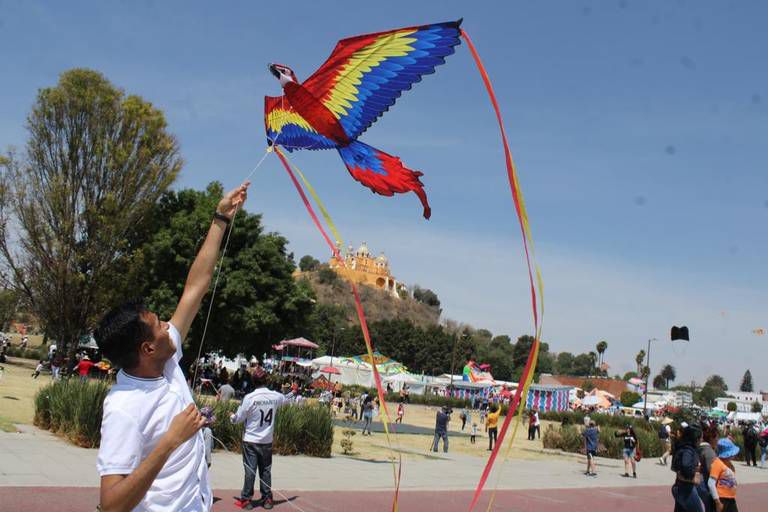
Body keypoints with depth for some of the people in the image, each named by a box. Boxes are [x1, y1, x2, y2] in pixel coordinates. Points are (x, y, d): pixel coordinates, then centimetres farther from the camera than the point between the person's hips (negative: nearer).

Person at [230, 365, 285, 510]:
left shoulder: (250, 397, -17)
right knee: (266, 470, 12)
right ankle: (267, 499, 17)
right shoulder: (275, 396, -5)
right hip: (267, 441, 3)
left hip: (251, 440, -3)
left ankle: (246, 499, 9)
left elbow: (239, 418, -8)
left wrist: (232, 417, 15)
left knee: (250, 470, 3)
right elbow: (285, 400, 20)